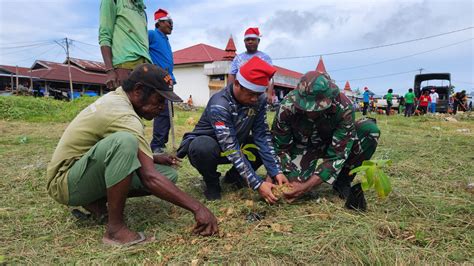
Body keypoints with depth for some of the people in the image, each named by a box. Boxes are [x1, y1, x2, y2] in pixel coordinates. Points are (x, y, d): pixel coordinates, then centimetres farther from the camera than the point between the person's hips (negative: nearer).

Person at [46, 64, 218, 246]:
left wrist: (154, 159, 3)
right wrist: (197, 208, -30)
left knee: (168, 174, -5)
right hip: (66, 182, -9)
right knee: (124, 141, -38)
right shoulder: (124, 116, -26)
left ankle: (96, 200, 4)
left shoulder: (116, 98, 4)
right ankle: (115, 228, -25)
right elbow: (149, 178, -32)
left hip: (92, 174, 9)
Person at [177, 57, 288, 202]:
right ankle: (212, 183, -7)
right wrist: (257, 184, -39)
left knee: (267, 144, -15)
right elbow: (231, 149, -36)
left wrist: (275, 171, -27)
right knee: (204, 147, -39)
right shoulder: (219, 105, -33)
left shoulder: (259, 100, -16)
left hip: (236, 143, 6)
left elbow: (262, 136, -17)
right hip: (204, 144, -5)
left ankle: (234, 176, 7)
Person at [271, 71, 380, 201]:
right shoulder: (287, 107, -31)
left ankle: (342, 181, -8)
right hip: (302, 147, -1)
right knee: (294, 182, -28)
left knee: (370, 130, -25)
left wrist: (307, 186, -36)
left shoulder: (343, 108, -33)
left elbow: (337, 154, -30)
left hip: (333, 145, 1)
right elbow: (280, 148, -17)